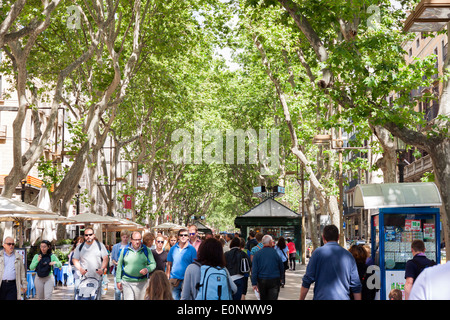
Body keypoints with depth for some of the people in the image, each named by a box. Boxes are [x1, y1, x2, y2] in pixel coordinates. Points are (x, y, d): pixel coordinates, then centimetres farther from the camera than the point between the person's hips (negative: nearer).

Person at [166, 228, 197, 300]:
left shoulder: (192, 249, 0)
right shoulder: (173, 249, 7)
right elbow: (169, 265, 11)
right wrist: (167, 279, 5)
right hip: (173, 280, 2)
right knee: (173, 298, 4)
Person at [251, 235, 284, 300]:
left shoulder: (257, 254, -3)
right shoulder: (275, 253, -5)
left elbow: (254, 270, -6)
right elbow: (281, 267, 6)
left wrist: (254, 283, -4)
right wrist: (281, 278, 23)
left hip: (262, 281, 2)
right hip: (274, 280, -2)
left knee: (263, 298, 17)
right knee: (273, 298, -4)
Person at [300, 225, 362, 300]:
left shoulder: (318, 252, -3)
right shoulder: (348, 255, 6)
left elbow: (307, 280, -4)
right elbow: (356, 286, 6)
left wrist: (301, 299, 5)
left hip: (322, 297, -3)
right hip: (343, 297, 3)